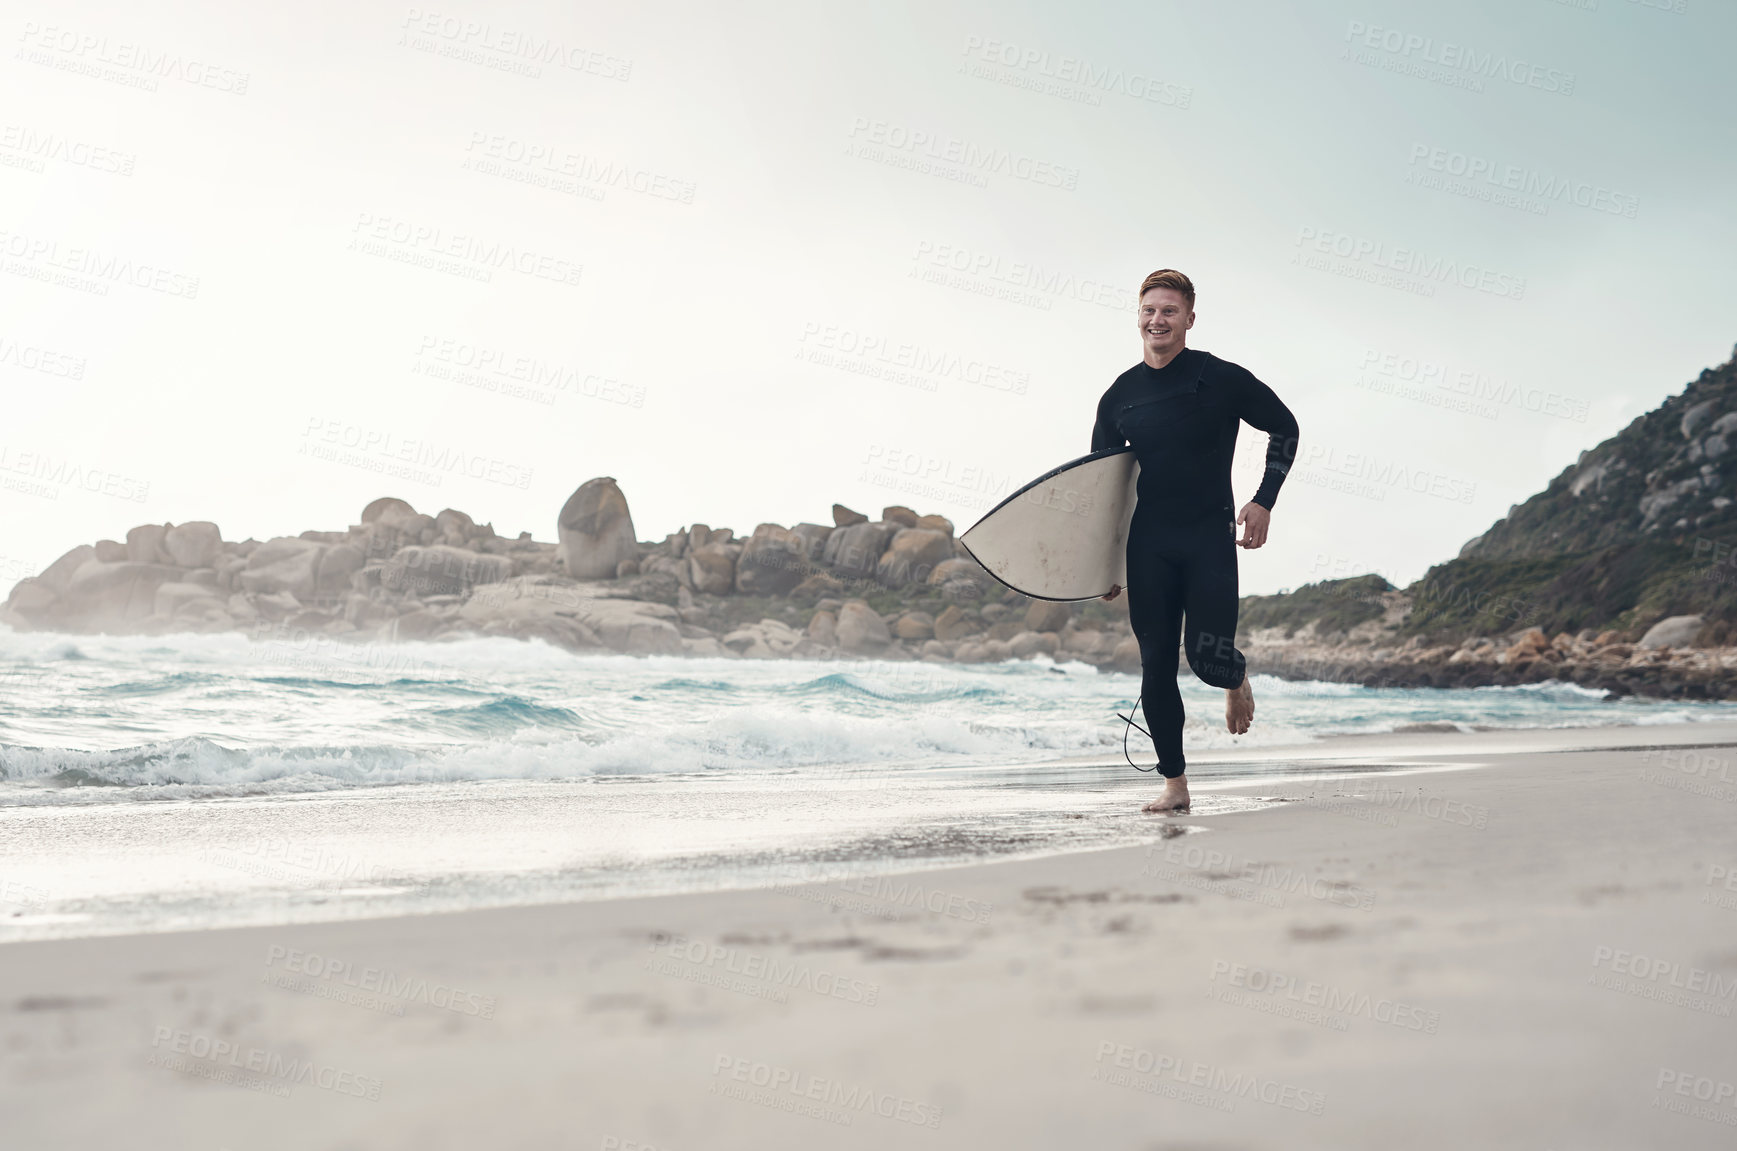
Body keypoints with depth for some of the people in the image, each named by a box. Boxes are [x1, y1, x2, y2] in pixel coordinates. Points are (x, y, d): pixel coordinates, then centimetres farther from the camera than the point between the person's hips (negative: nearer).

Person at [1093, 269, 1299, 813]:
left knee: (1208, 654, -12)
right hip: (1147, 545, 3)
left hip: (1211, 538, -3)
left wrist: (1263, 501, -2)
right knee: (1156, 664, 1)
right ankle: (1174, 784, 10)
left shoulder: (1221, 378, -2)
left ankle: (1237, 677, 28)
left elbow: (1285, 428, 9)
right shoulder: (1119, 396, 8)